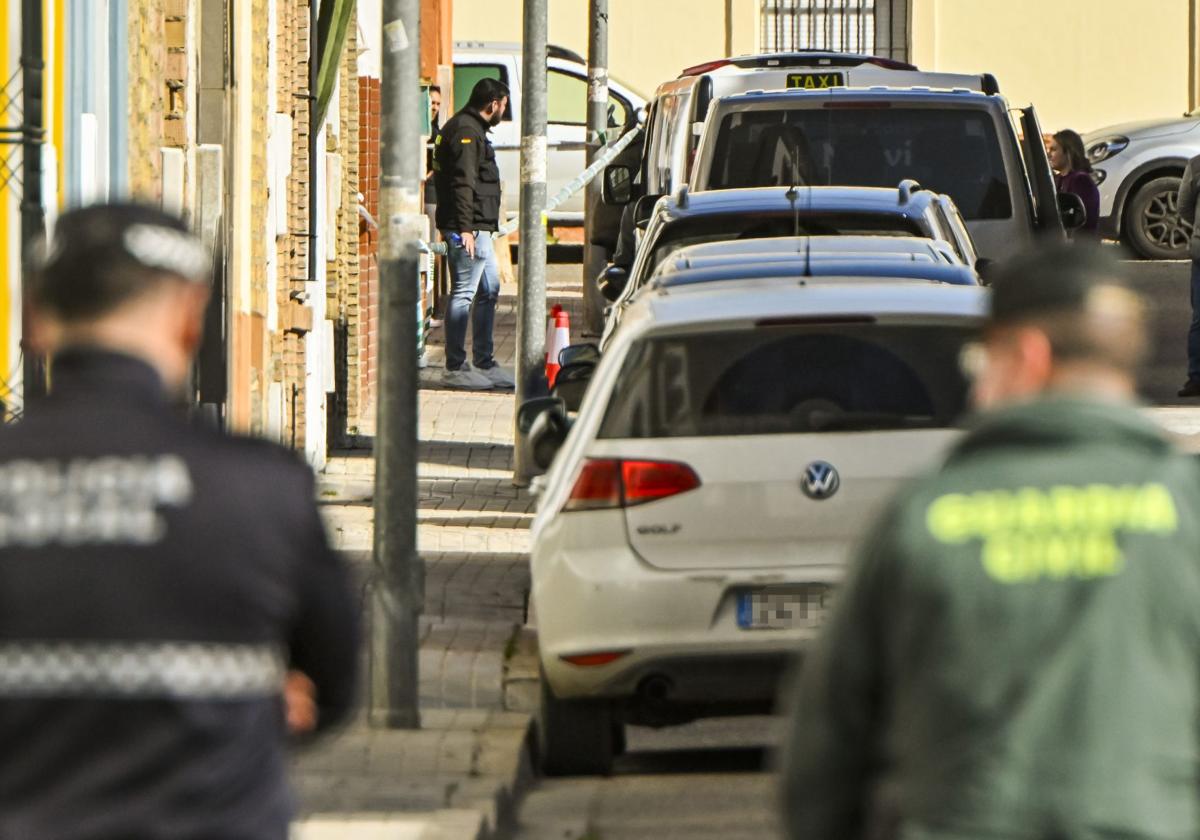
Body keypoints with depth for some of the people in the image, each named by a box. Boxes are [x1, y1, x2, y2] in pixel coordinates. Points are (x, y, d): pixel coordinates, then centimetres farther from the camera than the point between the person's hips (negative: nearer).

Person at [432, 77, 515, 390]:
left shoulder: (473, 129, 20)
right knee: (464, 294, -8)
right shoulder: (466, 132, -14)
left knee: (489, 290, 16)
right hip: (467, 227, -11)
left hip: (478, 228, 11)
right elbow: (462, 183, -21)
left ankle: (484, 363, 22)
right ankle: (455, 368, -6)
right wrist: (464, 228, -25)